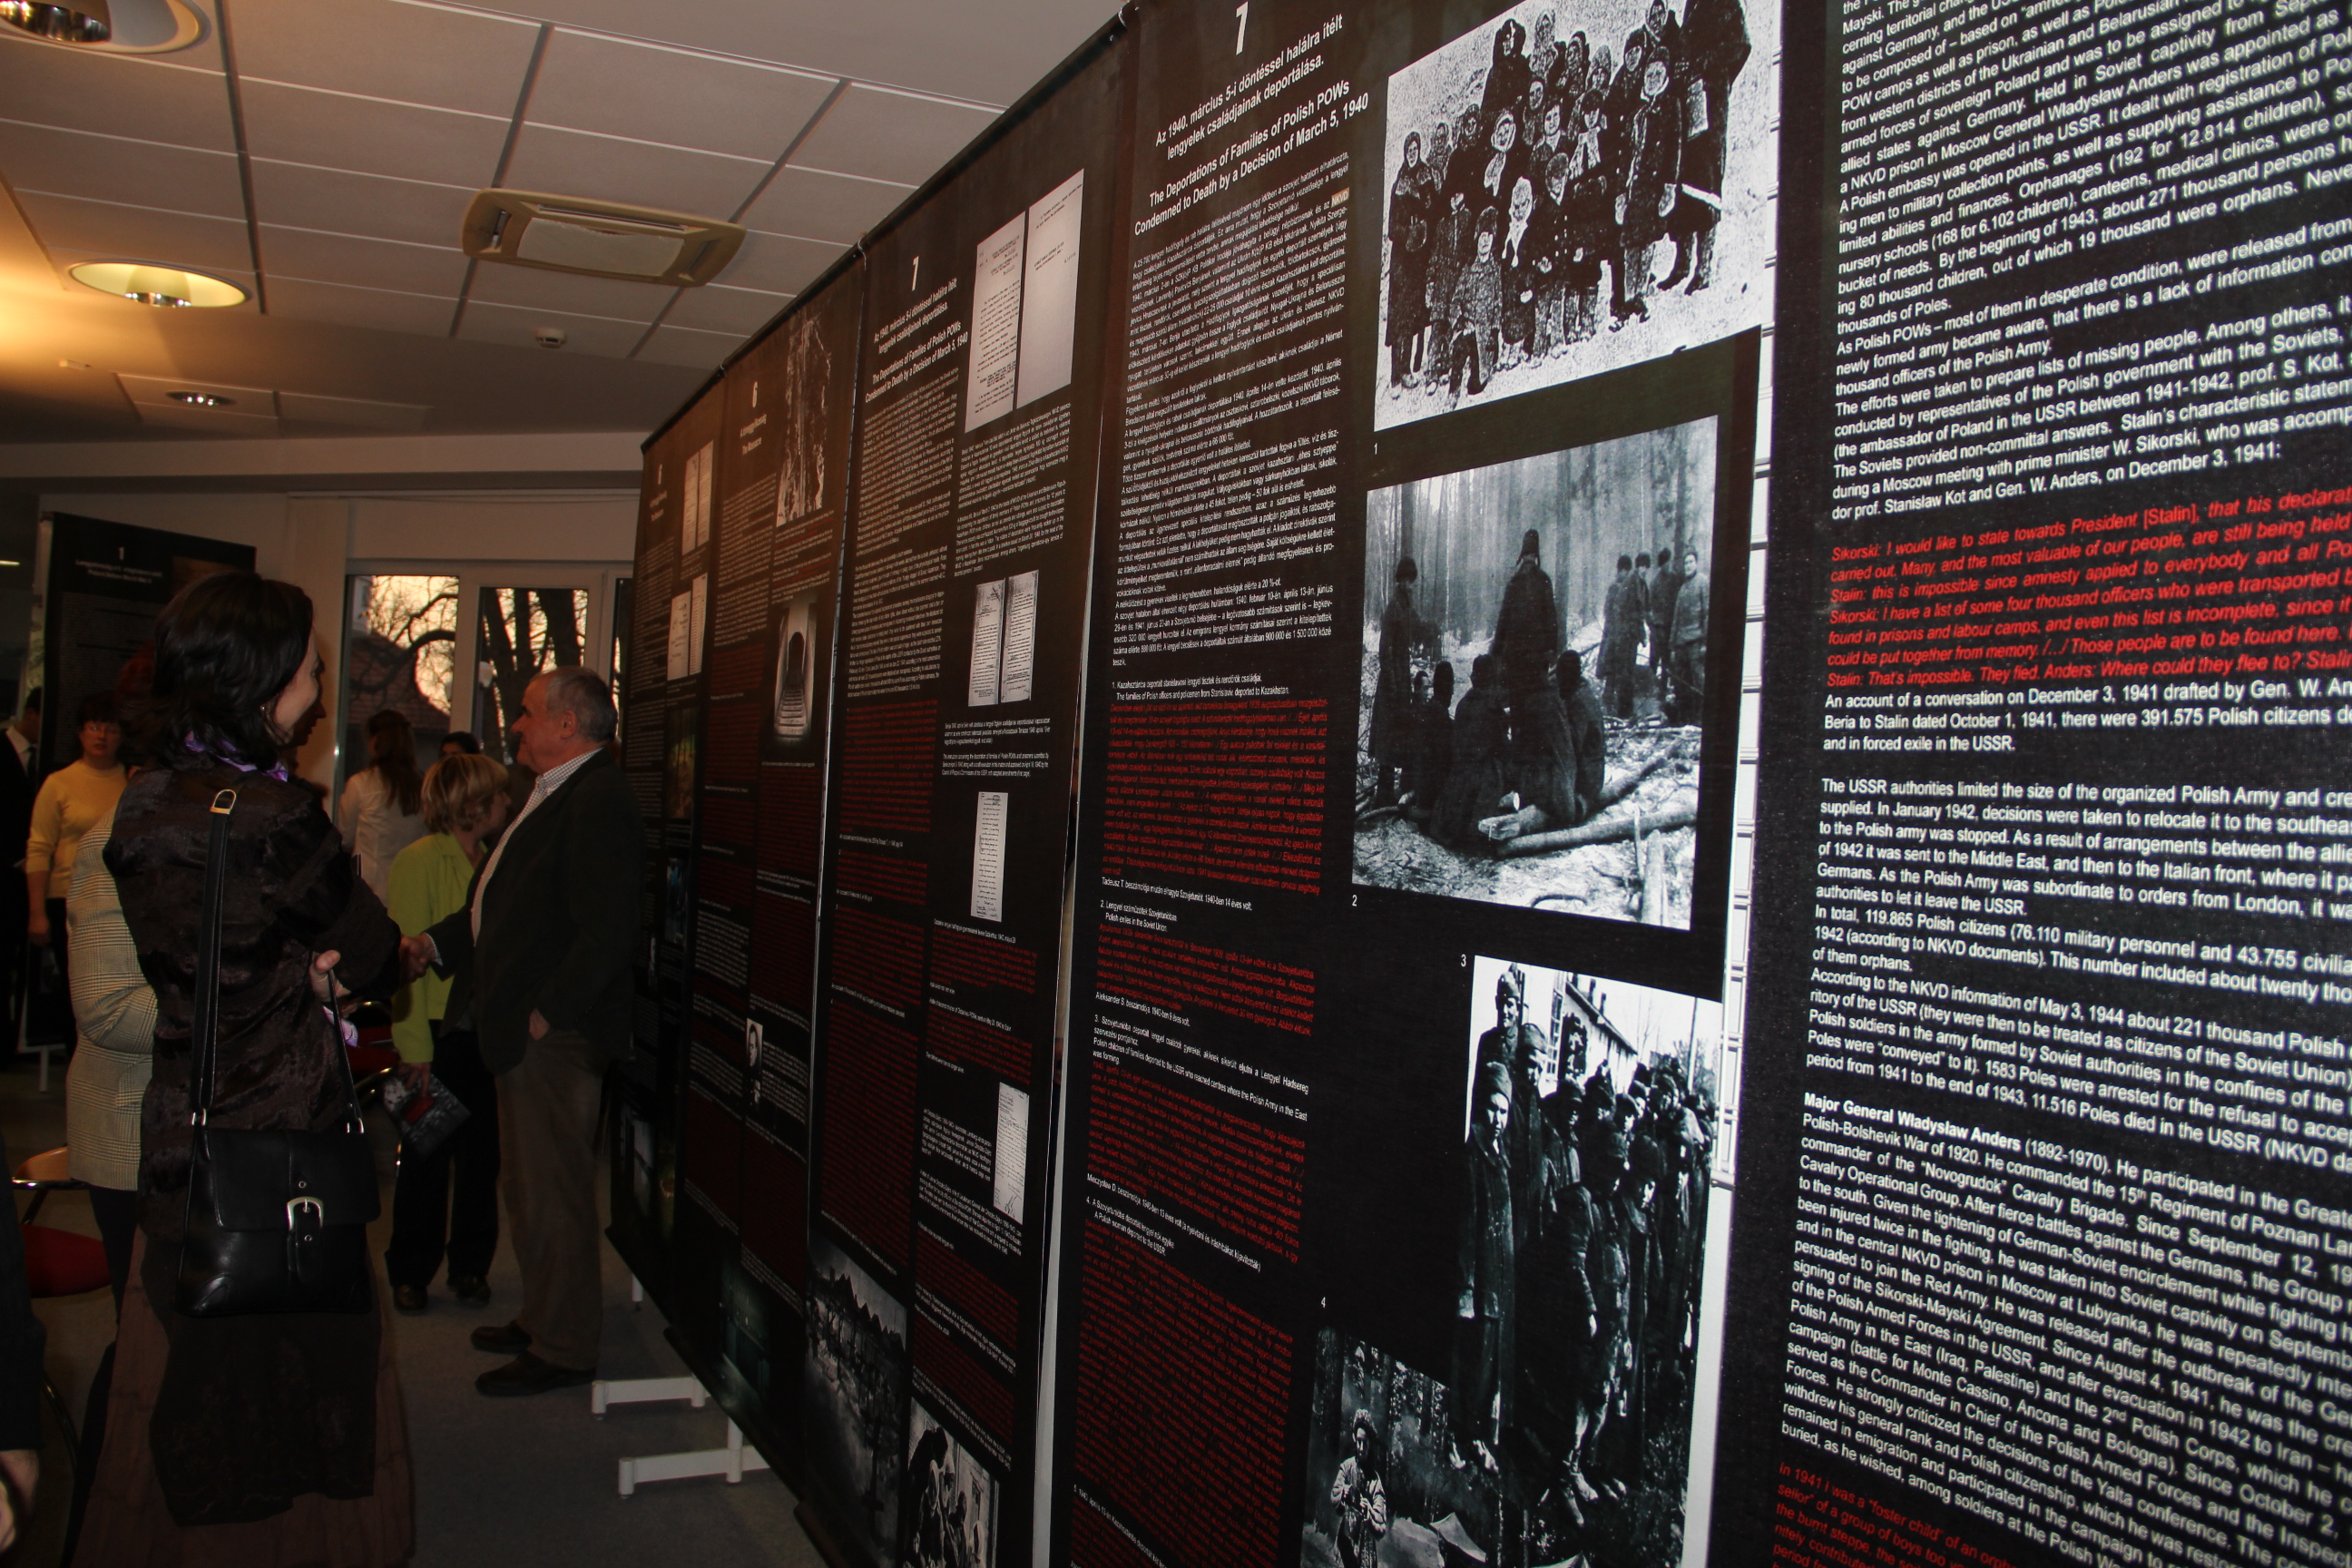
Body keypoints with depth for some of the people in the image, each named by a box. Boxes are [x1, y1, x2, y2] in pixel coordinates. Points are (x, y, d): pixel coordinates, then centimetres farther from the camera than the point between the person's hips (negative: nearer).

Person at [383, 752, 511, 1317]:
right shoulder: (419, 861, -7)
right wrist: (414, 1043, -14)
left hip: (486, 1032, 5)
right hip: (438, 1031, -5)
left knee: (482, 1153, 9)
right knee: (427, 1158, 4)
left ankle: (470, 1265, 21)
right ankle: (409, 1273, 18)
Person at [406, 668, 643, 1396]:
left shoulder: (598, 803, -19)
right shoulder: (552, 796, 16)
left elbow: (606, 934, -25)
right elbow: (506, 903, 22)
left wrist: (548, 1013, -22)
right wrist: (438, 940, 10)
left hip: (556, 1037, -11)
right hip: (524, 1034, 11)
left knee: (553, 1195, -1)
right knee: (529, 1189, 20)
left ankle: (562, 1349, 11)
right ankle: (541, 1319, 34)